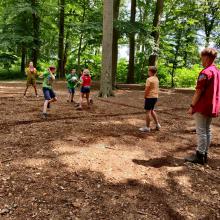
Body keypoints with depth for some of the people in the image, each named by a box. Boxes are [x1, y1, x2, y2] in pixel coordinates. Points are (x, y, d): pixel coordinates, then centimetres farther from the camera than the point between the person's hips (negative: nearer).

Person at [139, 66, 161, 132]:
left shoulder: (149, 79, -15)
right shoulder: (156, 79, 11)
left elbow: (147, 89, -17)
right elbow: (157, 89, 13)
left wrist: (145, 96, -5)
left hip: (150, 97, -9)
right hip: (155, 97, 9)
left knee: (148, 111, -2)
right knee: (152, 110, 21)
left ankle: (147, 127, 4)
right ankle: (157, 124, 23)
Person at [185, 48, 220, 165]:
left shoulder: (205, 72, -17)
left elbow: (198, 91, -17)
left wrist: (192, 106, -12)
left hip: (202, 107, -9)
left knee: (201, 132, -2)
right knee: (207, 131, 13)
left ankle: (200, 156, 4)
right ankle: (205, 154, 21)